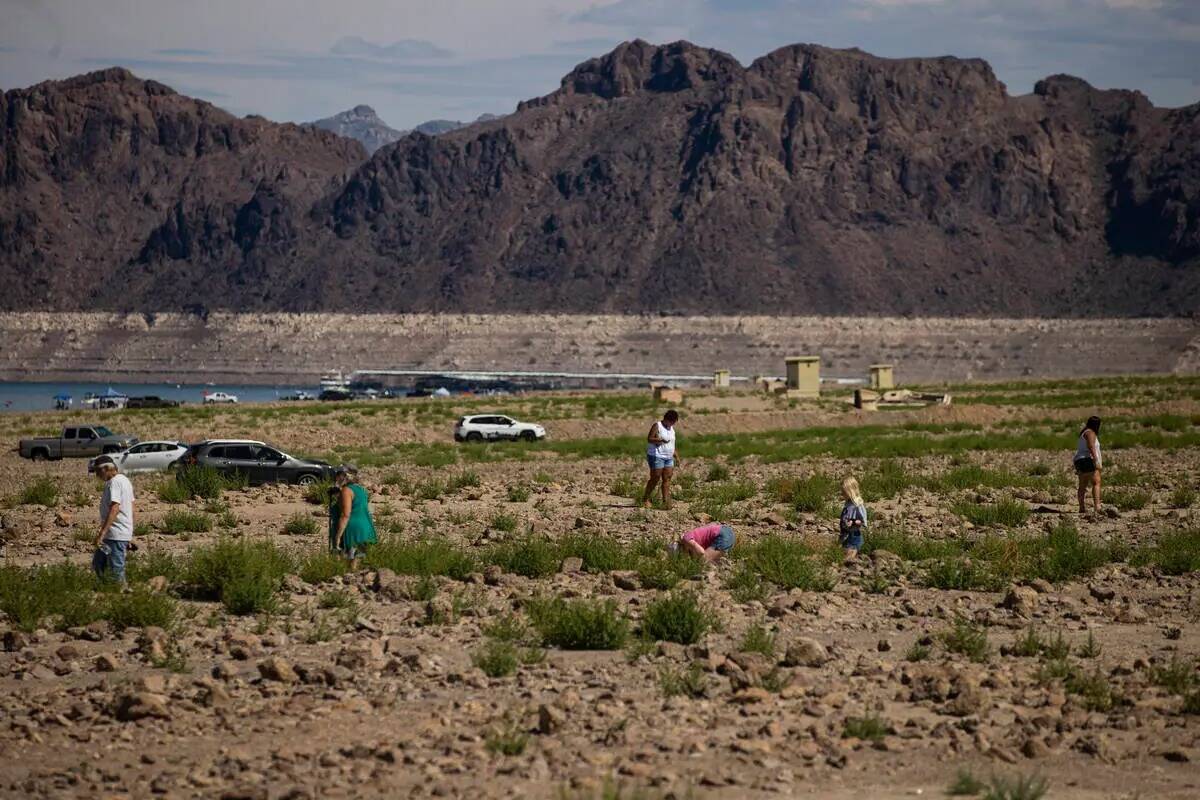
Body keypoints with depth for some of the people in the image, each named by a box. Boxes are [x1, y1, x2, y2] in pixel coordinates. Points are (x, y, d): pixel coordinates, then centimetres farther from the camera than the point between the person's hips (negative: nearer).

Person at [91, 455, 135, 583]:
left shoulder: (114, 482, -15)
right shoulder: (125, 480, 17)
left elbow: (114, 509, -25)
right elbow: (131, 509, 20)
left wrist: (102, 533, -29)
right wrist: (129, 539, 24)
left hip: (116, 535, -11)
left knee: (116, 570, -6)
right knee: (98, 563, 17)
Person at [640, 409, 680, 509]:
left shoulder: (671, 428, 16)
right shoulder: (657, 426, -6)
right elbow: (649, 439, -13)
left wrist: (676, 457, 19)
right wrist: (661, 440, -28)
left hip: (668, 458, 7)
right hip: (657, 456, -7)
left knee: (667, 479, -2)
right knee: (655, 478, -7)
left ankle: (665, 501, -7)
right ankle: (645, 499, 8)